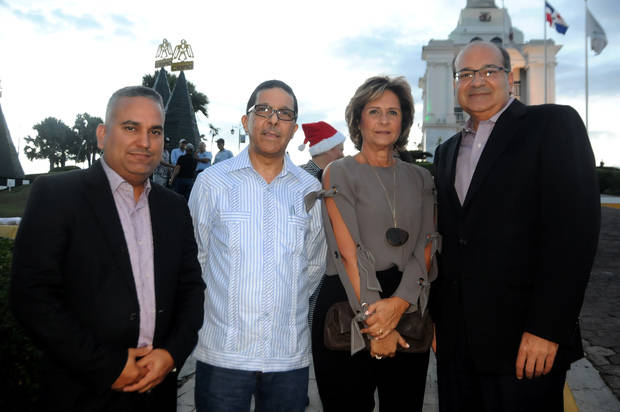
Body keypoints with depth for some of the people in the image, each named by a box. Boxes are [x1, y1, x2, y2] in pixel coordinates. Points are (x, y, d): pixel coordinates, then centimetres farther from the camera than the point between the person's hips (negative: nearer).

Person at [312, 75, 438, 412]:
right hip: (349, 305, -3)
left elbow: (425, 247, 1)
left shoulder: (420, 178, 10)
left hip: (409, 309, 4)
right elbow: (349, 252, -10)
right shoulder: (339, 173, -2)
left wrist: (399, 303, -15)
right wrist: (375, 322, -15)